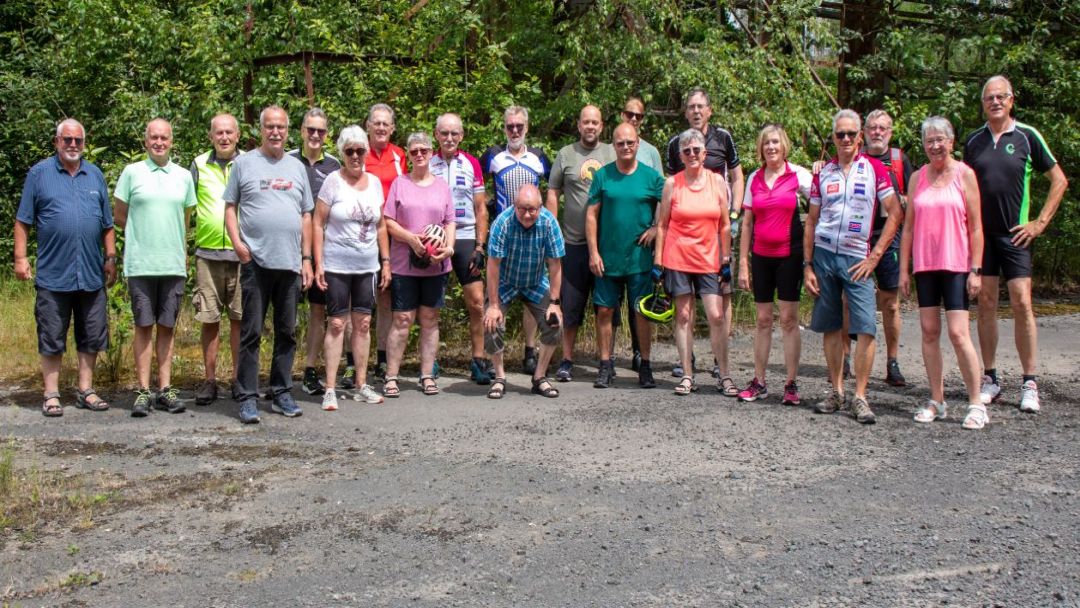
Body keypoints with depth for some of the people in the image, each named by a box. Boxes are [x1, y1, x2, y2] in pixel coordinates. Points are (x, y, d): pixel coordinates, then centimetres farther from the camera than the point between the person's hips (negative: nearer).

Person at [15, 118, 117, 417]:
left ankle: (86, 391, 19)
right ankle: (51, 395, 11)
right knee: (51, 339, 3)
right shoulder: (39, 173, 3)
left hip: (92, 274, 3)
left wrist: (111, 258, 10)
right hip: (53, 274, -3)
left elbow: (107, 224, 14)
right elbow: (23, 221, 2)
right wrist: (20, 257, -5)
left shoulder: (95, 175, 12)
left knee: (91, 337, 8)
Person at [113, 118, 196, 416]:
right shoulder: (132, 172, 3)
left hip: (173, 264, 2)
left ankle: (165, 389, 11)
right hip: (140, 264, -2)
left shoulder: (183, 176, 10)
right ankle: (143, 391, 5)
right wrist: (141, 235, 8)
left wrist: (182, 250, 10)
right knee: (144, 326, 1)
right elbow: (119, 215, 9)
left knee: (167, 326, 6)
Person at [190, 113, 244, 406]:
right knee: (209, 319, 4)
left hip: (242, 253, -1)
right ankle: (210, 380, 13)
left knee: (240, 318, 4)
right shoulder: (199, 165, 8)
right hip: (207, 253, 1)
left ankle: (240, 380, 13)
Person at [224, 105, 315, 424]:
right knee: (251, 332, -2)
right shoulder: (244, 163, 5)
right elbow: (230, 206, 3)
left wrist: (306, 257, 9)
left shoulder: (297, 167, 14)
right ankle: (247, 398, 4)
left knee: (287, 332, 9)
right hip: (256, 262, -4)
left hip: (290, 264, 4)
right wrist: (237, 241, -12)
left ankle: (281, 394, 19)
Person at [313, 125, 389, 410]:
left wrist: (386, 261, 10)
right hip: (337, 266, -4)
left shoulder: (375, 182, 9)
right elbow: (318, 224, -6)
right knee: (337, 324, -3)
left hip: (367, 266, 4)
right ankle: (330, 389, 2)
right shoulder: (333, 181, -4)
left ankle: (362, 386, 16)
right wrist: (318, 263, -11)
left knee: (363, 323, 8)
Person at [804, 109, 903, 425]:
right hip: (823, 254, 2)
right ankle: (836, 391, 17)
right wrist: (807, 265, 4)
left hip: (857, 258, -2)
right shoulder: (823, 173, 10)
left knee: (866, 327, -10)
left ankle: (860, 397, -3)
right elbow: (811, 222, 11)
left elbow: (895, 213, -1)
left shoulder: (874, 168, 2)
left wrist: (875, 255, -7)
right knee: (831, 327, 7)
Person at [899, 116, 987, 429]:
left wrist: (976, 269, -8)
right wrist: (903, 269, 6)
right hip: (924, 265, 4)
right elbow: (908, 227, 10)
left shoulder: (964, 174, 0)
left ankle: (976, 404, 0)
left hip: (956, 265, -4)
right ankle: (937, 401, 13)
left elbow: (975, 227, -2)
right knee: (929, 332, 5)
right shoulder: (917, 178, 9)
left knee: (958, 334, -9)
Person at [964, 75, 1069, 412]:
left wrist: (1040, 222, -3)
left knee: (1022, 303, -7)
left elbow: (1059, 180, 3)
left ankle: (1030, 384, -1)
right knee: (985, 303, 4)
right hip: (980, 234, 3)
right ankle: (990, 379, 12)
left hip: (1014, 234, -3)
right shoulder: (973, 141, 8)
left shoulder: (1027, 136, -1)